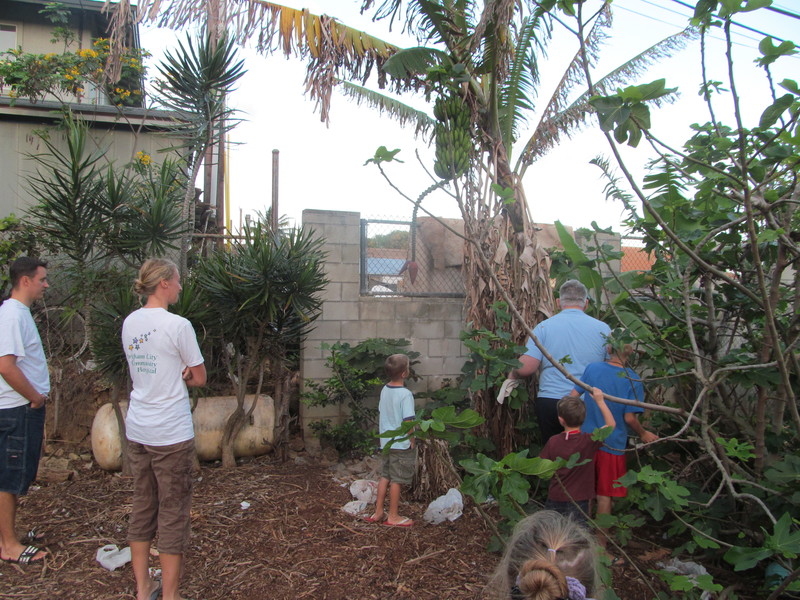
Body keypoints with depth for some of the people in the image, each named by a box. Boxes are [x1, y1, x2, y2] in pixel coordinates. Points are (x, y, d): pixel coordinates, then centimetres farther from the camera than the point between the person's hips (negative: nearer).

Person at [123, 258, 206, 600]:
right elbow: (199, 379, -7)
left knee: (142, 508, 16)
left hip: (136, 430, 7)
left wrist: (175, 375, -1)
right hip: (171, 434, -7)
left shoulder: (129, 323, 6)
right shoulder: (178, 325, -15)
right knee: (173, 513, 5)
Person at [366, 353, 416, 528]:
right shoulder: (405, 394, -20)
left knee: (385, 477, 16)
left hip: (386, 442, 7)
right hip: (401, 444, -7)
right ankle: (393, 517, 15)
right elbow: (408, 421, -21)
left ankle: (378, 512, 24)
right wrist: (412, 441, -9)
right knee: (396, 480, 4)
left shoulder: (384, 390, 3)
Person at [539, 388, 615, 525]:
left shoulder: (553, 442, -10)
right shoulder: (589, 441, -16)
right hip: (578, 502, -2)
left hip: (554, 500, 2)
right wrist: (600, 401, 1)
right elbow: (611, 424, -3)